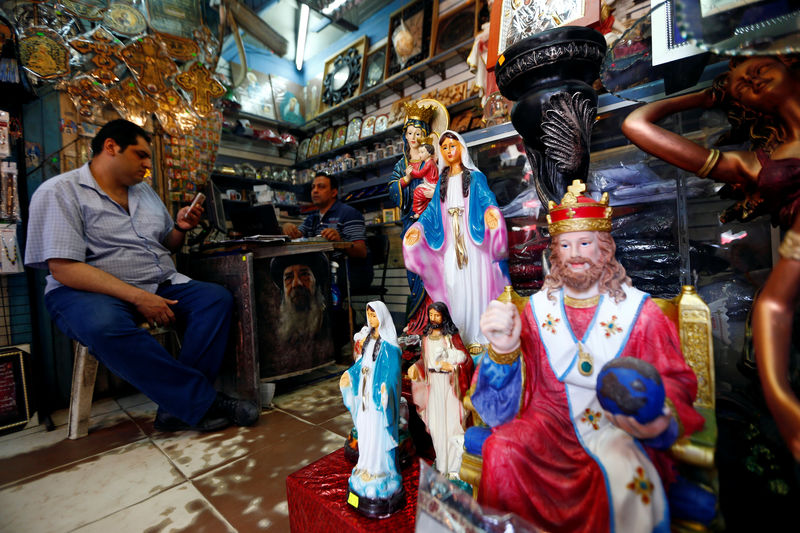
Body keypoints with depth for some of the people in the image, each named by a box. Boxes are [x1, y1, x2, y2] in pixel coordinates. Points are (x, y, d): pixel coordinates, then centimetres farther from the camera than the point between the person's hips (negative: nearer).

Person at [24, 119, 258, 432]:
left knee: (217, 298, -19)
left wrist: (180, 229, 0)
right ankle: (203, 402, -29)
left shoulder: (146, 192, 18)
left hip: (161, 285, 6)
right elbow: (64, 268, -16)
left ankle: (179, 406, -23)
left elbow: (168, 246, 23)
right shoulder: (59, 192, -4)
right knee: (105, 325, -39)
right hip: (91, 292, -5)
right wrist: (138, 297, -25)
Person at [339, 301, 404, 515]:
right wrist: (350, 374, 6)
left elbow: (392, 366, -18)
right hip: (365, 387, 7)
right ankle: (368, 466, 31)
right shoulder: (367, 335, 8)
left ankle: (382, 470, 18)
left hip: (379, 390, -7)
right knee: (365, 428, 15)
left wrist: (385, 388, -28)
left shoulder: (388, 341, -13)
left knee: (378, 431, 2)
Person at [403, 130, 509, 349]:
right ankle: (462, 337, 6)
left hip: (472, 240, -3)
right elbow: (433, 209, 16)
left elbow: (487, 199, -4)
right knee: (455, 285, 0)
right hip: (451, 243, 4)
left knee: (475, 284, -7)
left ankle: (480, 335, 1)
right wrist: (418, 226, 1)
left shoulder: (475, 177, 8)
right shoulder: (442, 181, 19)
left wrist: (490, 212, -27)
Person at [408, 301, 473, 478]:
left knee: (450, 420, -3)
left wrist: (447, 364, -16)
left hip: (448, 383, -4)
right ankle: (441, 459, 25)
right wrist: (415, 368, 1)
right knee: (435, 422, 8)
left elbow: (465, 357, -6)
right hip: (433, 383, 4)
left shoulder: (451, 335, -4)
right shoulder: (426, 336, 9)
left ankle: (453, 466, 7)